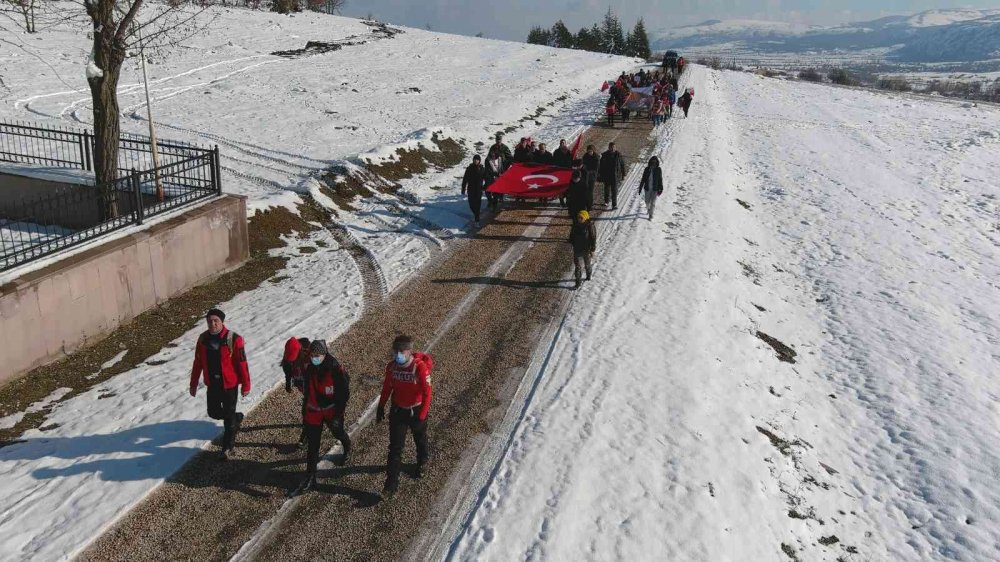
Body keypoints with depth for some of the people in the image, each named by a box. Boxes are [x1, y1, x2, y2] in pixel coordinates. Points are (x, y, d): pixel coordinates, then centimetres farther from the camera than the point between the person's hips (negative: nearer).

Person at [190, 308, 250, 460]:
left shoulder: (233, 339, -19)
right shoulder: (203, 339, -4)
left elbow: (242, 363, -14)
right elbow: (198, 363, 6)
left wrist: (246, 385, -10)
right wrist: (193, 384, 10)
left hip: (229, 384, -5)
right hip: (212, 384, 5)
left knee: (228, 416, 5)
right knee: (214, 413, 16)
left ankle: (228, 446, 23)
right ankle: (236, 418, 45)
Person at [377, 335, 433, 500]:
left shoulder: (421, 367, -27)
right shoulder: (391, 366, -12)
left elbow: (427, 393, -22)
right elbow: (387, 387, 4)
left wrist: (421, 416, -23)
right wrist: (381, 407, 10)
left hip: (416, 410, -3)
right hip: (397, 410, 3)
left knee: (420, 440, 23)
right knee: (395, 447, 1)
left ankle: (421, 464, 51)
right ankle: (391, 483, 6)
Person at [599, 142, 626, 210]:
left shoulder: (618, 155, -3)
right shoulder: (604, 155, -1)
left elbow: (622, 164, 4)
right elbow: (601, 165, 5)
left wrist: (623, 174, 5)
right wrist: (601, 174, 4)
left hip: (615, 175, -2)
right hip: (606, 176, 2)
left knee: (614, 190, -7)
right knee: (607, 189, 16)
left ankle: (614, 204, -5)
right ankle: (607, 201, 37)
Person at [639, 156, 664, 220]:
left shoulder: (658, 170, -6)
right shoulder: (647, 169, -4)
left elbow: (660, 180, 0)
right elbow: (643, 179, 2)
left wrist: (660, 189, 0)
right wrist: (640, 188, 3)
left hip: (655, 189, -2)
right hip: (647, 188, 2)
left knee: (652, 202, -5)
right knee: (647, 202, 14)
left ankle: (651, 215, 7)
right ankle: (648, 209, 46)